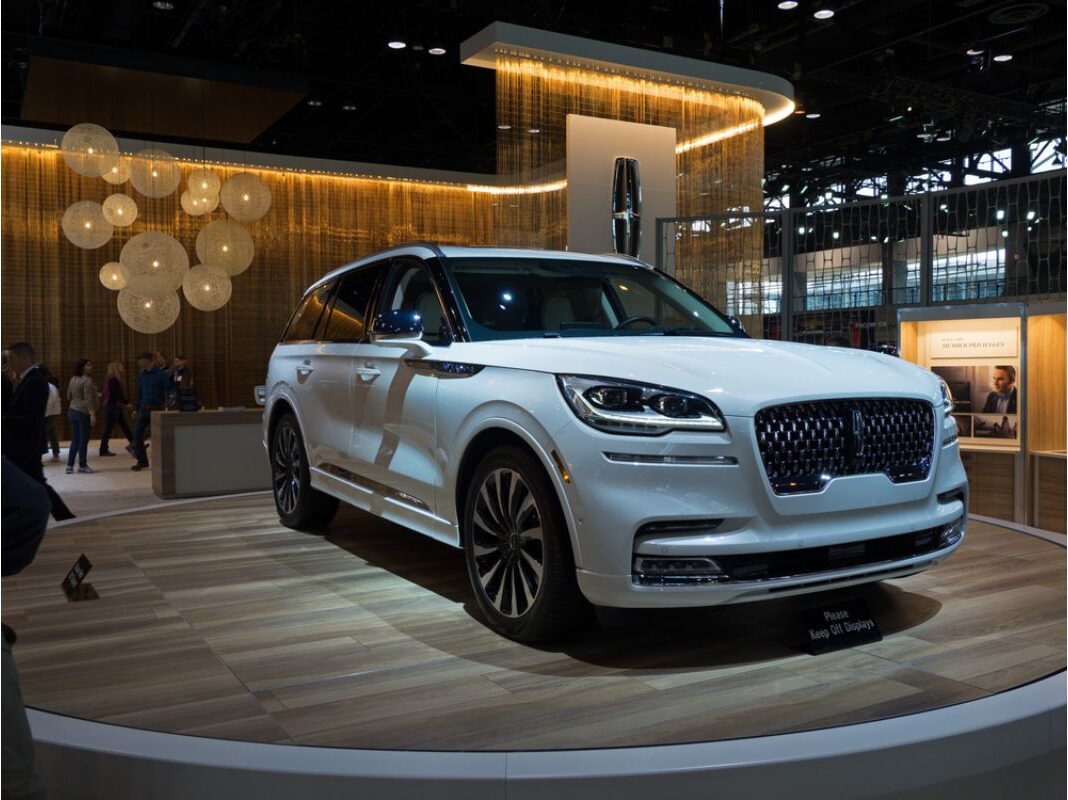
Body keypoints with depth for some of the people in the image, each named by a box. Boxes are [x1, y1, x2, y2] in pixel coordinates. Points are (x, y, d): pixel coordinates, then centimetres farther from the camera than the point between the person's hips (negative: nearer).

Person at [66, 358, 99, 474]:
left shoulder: (73, 379, 10)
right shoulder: (87, 381, -15)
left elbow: (68, 396, 18)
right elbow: (88, 400, -21)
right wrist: (92, 414, -22)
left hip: (72, 411, 8)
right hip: (84, 413, -8)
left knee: (75, 440, 13)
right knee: (83, 440, 1)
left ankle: (70, 466, 12)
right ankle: (82, 466, 8)